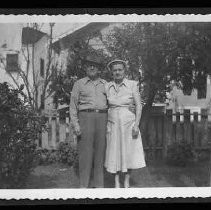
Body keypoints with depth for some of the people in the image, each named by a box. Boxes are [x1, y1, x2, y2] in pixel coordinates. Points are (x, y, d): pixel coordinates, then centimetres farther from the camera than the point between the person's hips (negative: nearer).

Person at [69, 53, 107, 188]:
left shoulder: (105, 84, 16)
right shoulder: (79, 84, 9)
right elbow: (73, 106, 6)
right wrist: (76, 124, -5)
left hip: (102, 118, 3)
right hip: (85, 117, -2)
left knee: (100, 151, 3)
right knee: (85, 152, -5)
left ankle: (99, 185, 11)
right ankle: (84, 185, 2)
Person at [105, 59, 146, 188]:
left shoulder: (132, 85, -3)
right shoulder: (108, 87, 5)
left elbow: (139, 106, -5)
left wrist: (136, 125, -13)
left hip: (129, 124, -2)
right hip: (113, 124, 2)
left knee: (129, 153, 1)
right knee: (115, 154, 4)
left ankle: (127, 183, 15)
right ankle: (117, 183, 15)